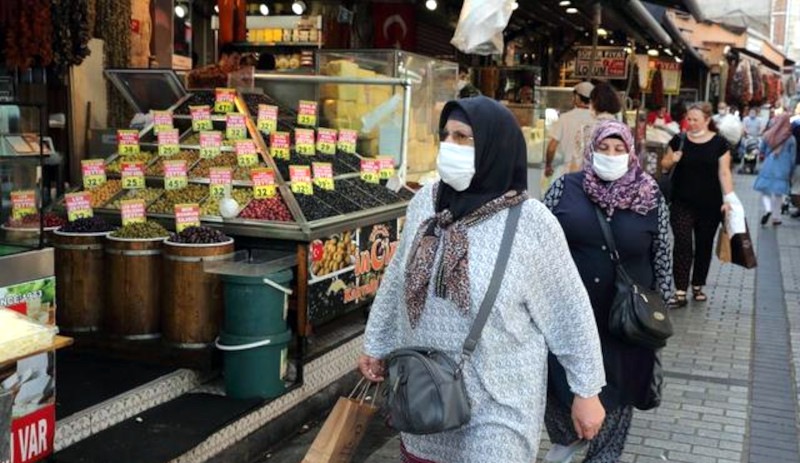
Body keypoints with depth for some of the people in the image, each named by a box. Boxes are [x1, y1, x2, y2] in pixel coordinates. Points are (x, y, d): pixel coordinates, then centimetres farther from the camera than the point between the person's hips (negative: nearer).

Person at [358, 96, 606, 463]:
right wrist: (376, 344, 17)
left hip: (497, 405, -4)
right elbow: (397, 281, 11)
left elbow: (570, 312, -7)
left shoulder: (531, 223, -15)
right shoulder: (424, 202, -2)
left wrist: (587, 390, -2)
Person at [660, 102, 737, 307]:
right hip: (682, 204, 0)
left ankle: (698, 286, 28)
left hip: (709, 206, 0)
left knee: (704, 245, 12)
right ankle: (680, 291, -8)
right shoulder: (679, 140, 1)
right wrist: (672, 160, -12)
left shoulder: (719, 143, -2)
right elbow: (664, 165, 10)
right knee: (682, 245, -7)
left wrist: (728, 198, -11)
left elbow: (724, 173, -2)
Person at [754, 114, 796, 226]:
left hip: (768, 167, 0)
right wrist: (790, 174, 12)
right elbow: (792, 158, 2)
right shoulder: (791, 139, -3)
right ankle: (776, 217, 12)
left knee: (764, 190, 9)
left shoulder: (768, 135, -2)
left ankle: (768, 208, -16)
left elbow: (762, 150, 11)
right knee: (778, 194, 8)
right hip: (782, 170, 0)